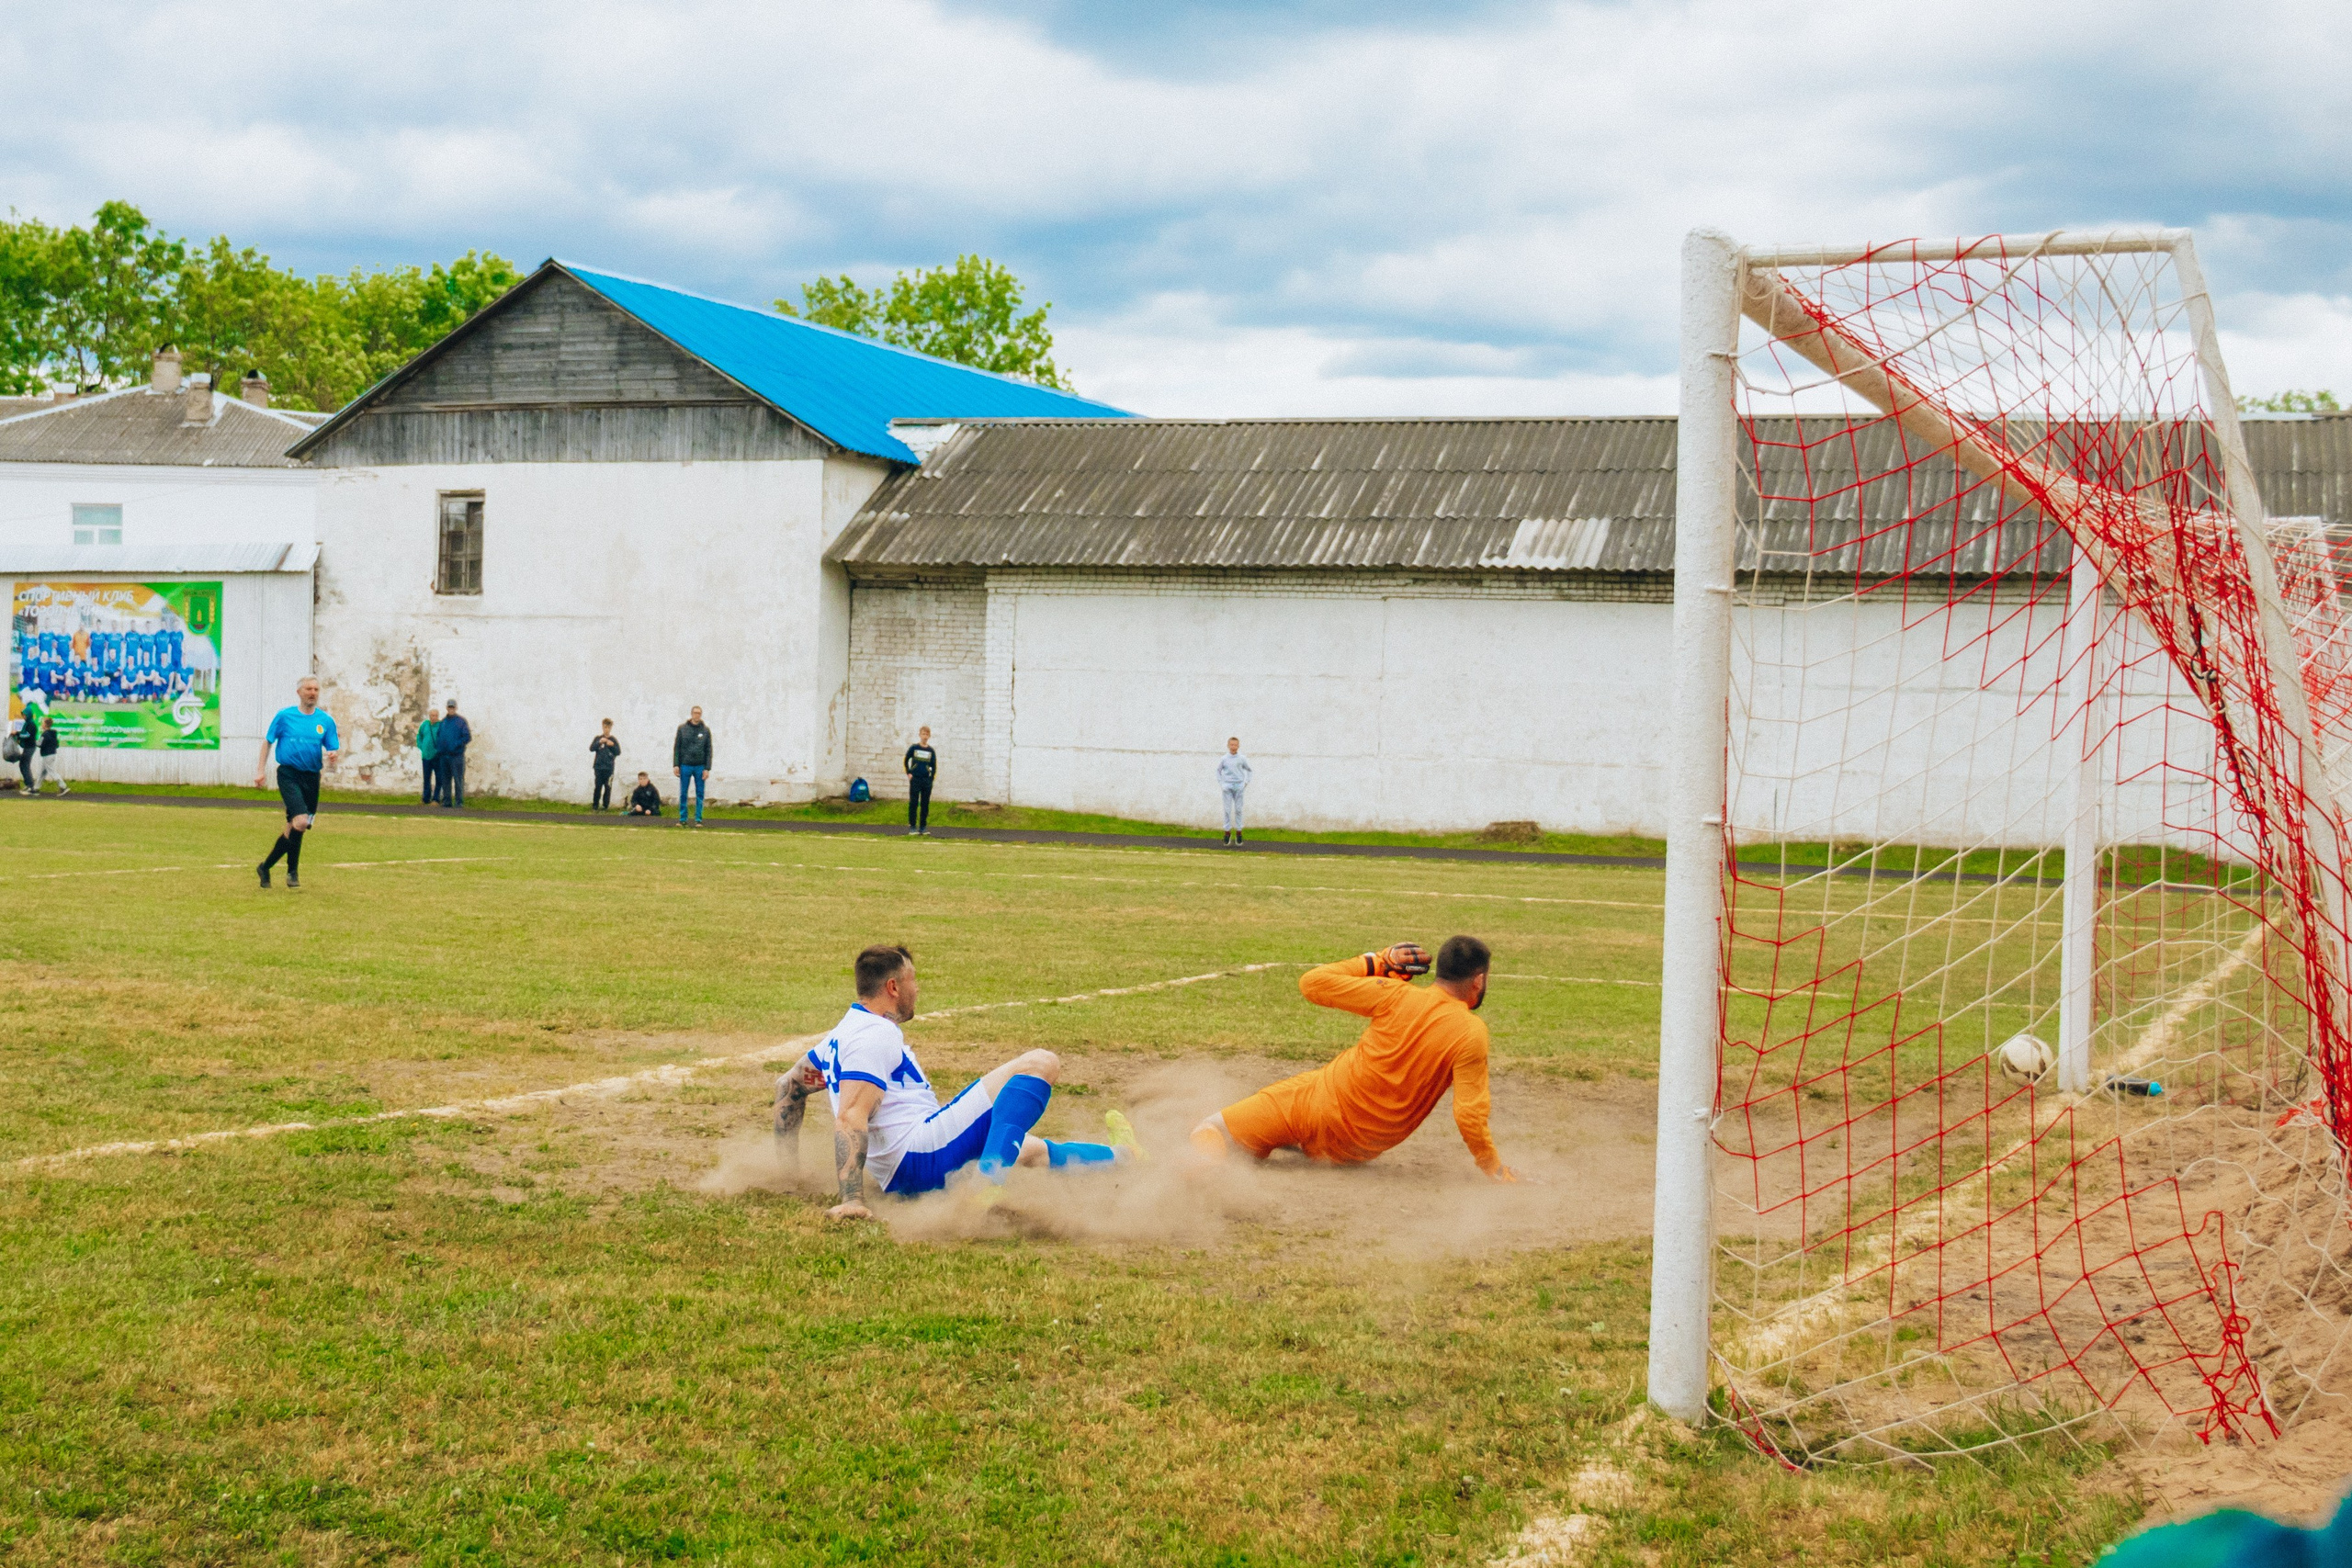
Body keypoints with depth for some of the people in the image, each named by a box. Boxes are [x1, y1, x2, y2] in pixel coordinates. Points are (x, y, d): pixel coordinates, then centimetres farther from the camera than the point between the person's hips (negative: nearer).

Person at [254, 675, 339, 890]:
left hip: (312, 778, 4)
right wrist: (261, 769, 3)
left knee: (294, 827, 8)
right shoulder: (285, 716, 0)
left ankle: (266, 867, 26)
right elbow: (268, 741, 8)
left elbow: (334, 749, 7)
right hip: (289, 774, -4)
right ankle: (292, 871, -4)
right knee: (300, 822, -21)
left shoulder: (326, 721, 6)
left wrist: (332, 757, -17)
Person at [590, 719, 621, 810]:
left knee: (608, 787, -2)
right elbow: (591, 748, -2)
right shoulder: (598, 738, 8)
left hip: (609, 768, 0)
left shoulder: (613, 740, 7)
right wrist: (599, 742, -16)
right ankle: (595, 805, 4)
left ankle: (605, 805, 4)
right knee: (598, 786, -1)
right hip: (599, 766, 0)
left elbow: (618, 752, 4)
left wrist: (612, 745, -14)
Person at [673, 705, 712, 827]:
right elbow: (676, 747, 4)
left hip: (700, 767, 0)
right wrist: (675, 765, -4)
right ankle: (682, 819, 9)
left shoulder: (706, 730, 4)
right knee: (683, 794, 2)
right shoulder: (682, 728, 3)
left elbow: (708, 751, 4)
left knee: (700, 794, 2)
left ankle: (698, 819, 7)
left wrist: (707, 769, -2)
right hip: (685, 766, 0)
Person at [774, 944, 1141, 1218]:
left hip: (897, 1178, 10)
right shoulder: (875, 1037, -11)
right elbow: (850, 1117, -22)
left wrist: (791, 1167, 34)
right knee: (1040, 1064, -12)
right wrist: (852, 1201, -30)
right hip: (923, 1155, -10)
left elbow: (789, 1085, 31)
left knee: (1030, 1149, 28)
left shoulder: (845, 1034, 21)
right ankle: (986, 1186, -24)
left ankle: (1122, 1156, 44)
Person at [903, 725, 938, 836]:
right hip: (915, 779, -2)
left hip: (926, 780, 2)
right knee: (913, 803, -2)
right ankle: (912, 827, 1)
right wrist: (908, 773, 0)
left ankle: (923, 827, 10)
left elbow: (934, 766, 11)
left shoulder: (931, 751, 5)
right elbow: (906, 760, 9)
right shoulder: (914, 748, 1)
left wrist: (931, 778, 1)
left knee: (925, 804, 4)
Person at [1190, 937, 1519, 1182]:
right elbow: (1469, 1117, -20)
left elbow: (1312, 983, -5)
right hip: (1358, 1152, 3)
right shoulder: (1471, 1034, -15)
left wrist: (1381, 962, 2)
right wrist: (1496, 1171, -7)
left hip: (1314, 1104, -3)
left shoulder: (1396, 995, -12)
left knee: (1211, 1129, 1)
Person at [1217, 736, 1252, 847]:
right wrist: (1220, 782, 4)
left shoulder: (1242, 759, 2)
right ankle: (1227, 832, 4)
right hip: (1227, 786, 0)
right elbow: (1218, 770, 13)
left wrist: (1246, 782, 5)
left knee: (1238, 809, 2)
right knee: (1227, 810, -1)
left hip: (1239, 786, 0)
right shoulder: (1224, 759, 2)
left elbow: (1248, 770, 12)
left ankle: (1239, 832, 9)